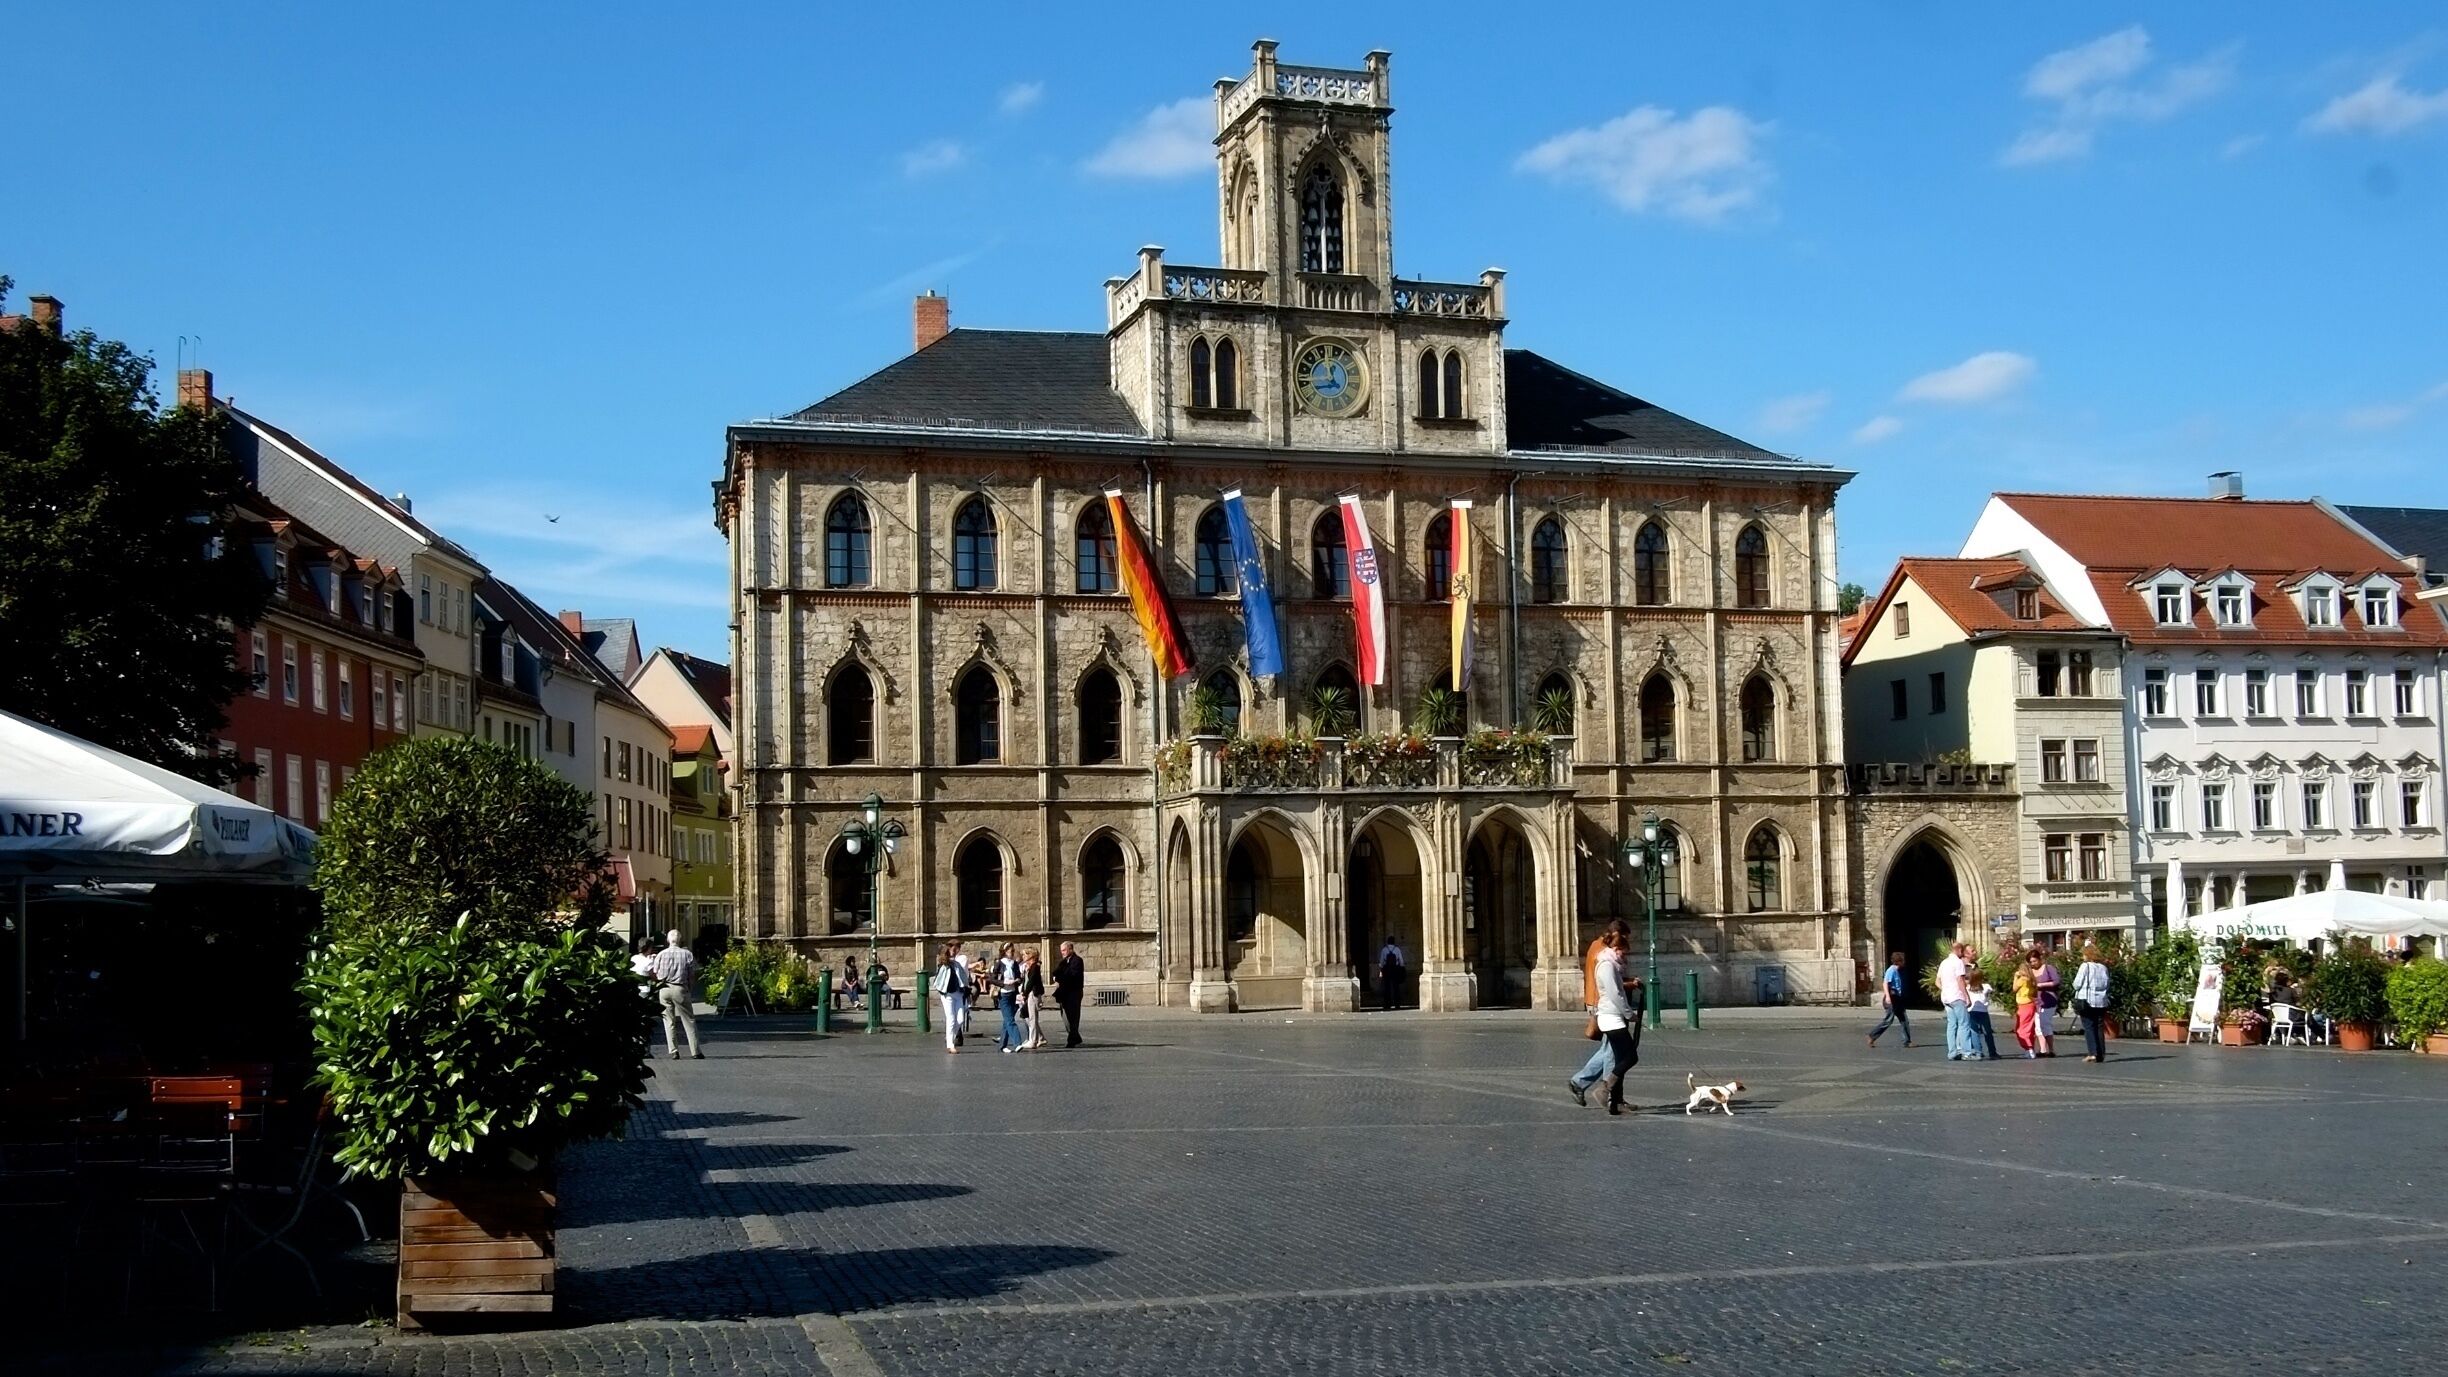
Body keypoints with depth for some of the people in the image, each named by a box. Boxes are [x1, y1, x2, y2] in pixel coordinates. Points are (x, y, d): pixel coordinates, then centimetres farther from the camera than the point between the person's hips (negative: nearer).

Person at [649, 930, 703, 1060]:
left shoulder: (661, 955, 2)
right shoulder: (687, 954, -1)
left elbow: (655, 975, 4)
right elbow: (692, 976, 0)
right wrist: (691, 988, 13)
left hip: (664, 989, 1)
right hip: (680, 989, -1)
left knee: (669, 1021, 8)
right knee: (689, 1021, 5)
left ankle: (674, 1051, 3)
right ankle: (695, 1052, 2)